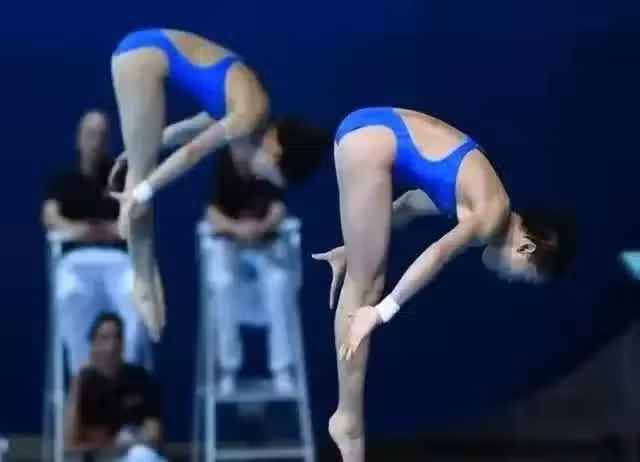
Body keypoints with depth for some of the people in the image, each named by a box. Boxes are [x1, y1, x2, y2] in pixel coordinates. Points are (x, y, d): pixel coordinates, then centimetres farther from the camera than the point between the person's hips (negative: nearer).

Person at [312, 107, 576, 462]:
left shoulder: (480, 203, 17)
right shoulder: (496, 214, -9)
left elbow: (414, 202, 27)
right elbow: (440, 253, -21)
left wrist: (354, 248, 31)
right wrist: (382, 311, -23)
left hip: (372, 132, 9)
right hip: (373, 142, -9)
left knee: (364, 279, 14)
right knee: (365, 284, -4)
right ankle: (348, 421, 0)